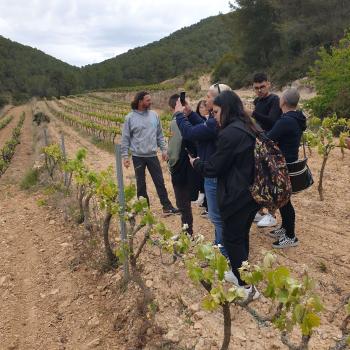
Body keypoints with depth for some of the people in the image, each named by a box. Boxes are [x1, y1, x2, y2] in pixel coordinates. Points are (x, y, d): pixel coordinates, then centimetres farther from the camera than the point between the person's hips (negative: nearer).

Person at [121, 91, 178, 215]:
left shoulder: (154, 115, 4)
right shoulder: (130, 117, -5)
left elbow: (159, 135, 10)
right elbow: (125, 138, -3)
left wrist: (164, 149, 5)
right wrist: (125, 156, -6)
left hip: (152, 155, 2)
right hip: (138, 156, -2)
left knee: (160, 181, 4)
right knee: (141, 184, 9)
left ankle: (167, 206, 11)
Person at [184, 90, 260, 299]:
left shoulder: (230, 133, -21)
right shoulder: (249, 128, 8)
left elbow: (213, 168, -15)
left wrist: (196, 162, 4)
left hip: (237, 197, -9)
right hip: (254, 193, 9)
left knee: (232, 239, 6)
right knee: (242, 235, 21)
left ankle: (246, 287, 15)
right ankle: (241, 273, 37)